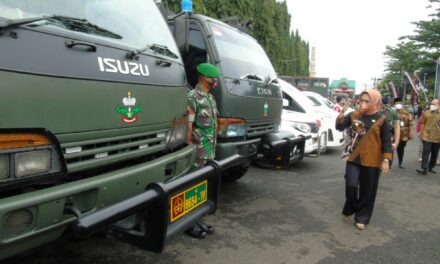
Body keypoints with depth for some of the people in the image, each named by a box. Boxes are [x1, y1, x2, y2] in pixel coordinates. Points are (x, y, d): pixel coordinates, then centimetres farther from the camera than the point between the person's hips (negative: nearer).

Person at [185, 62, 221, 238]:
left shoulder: (210, 98, 14)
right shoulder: (193, 97, -13)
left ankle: (197, 220, 26)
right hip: (198, 153, -9)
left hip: (209, 151, 9)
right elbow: (188, 126, -17)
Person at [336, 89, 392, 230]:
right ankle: (351, 208, 22)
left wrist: (386, 160, -8)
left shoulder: (380, 119, -7)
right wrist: (342, 112, -20)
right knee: (351, 185, -8)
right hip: (353, 158, 2)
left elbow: (386, 141, -4)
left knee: (368, 191, 7)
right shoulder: (354, 115, 0)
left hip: (371, 161, -1)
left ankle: (362, 217, 25)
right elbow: (339, 127, -5)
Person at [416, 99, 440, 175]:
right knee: (426, 152, -8)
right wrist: (421, 132, 3)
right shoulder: (426, 113, 2)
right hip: (427, 136, -2)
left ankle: (431, 167, 25)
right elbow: (422, 123, 7)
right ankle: (424, 168, -10)